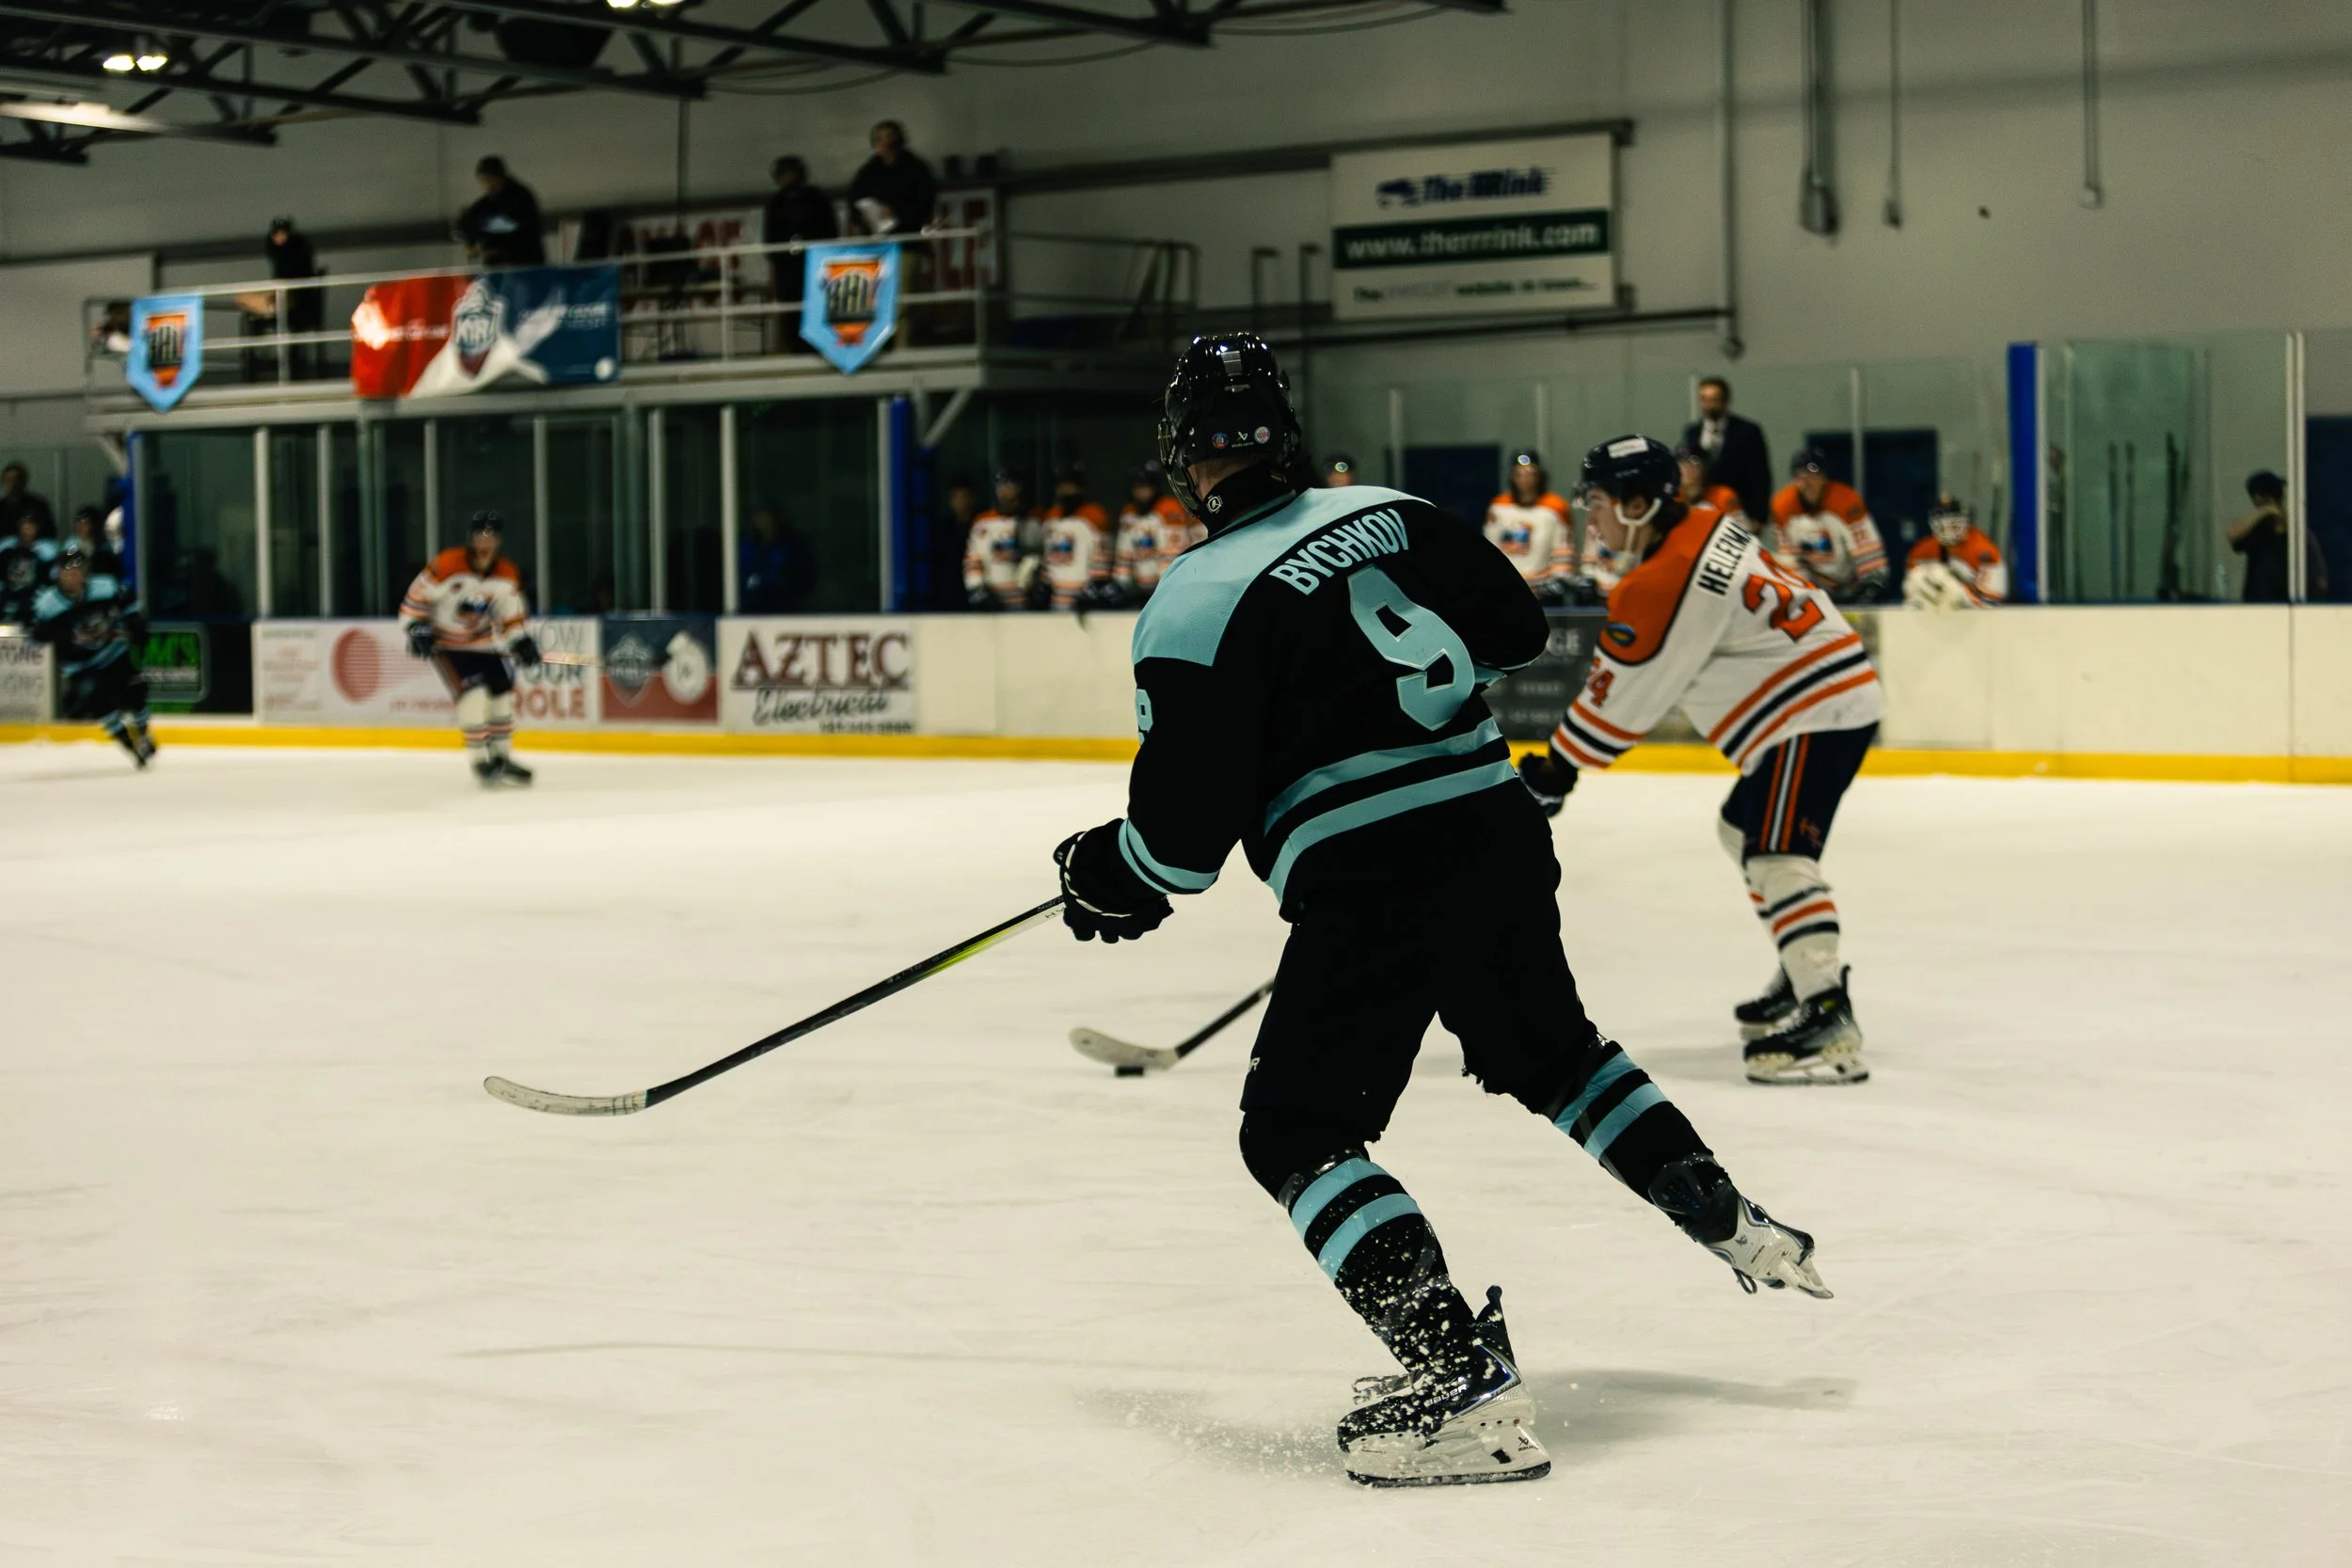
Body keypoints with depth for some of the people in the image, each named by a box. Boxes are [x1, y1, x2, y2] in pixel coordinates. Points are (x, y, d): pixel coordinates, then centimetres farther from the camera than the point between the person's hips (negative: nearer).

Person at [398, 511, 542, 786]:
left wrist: (520, 642, -8)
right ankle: (479, 759, -14)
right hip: (446, 642, -6)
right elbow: (415, 598, -16)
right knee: (473, 692, -22)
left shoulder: (507, 576, -5)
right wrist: (418, 629, -22)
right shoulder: (446, 566, -23)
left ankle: (500, 756, 22)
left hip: (482, 642, 6)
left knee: (502, 691, 5)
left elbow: (510, 617, 6)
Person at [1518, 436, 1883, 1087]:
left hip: (1817, 711, -11)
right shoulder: (1703, 526, 7)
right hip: (1834, 690, 11)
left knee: (1775, 856, -20)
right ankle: (1805, 975, 33)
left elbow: (1618, 701, -12)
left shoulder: (1661, 586, -19)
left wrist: (1554, 770, -1)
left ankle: (1827, 1020, -30)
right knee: (1742, 830, 22)